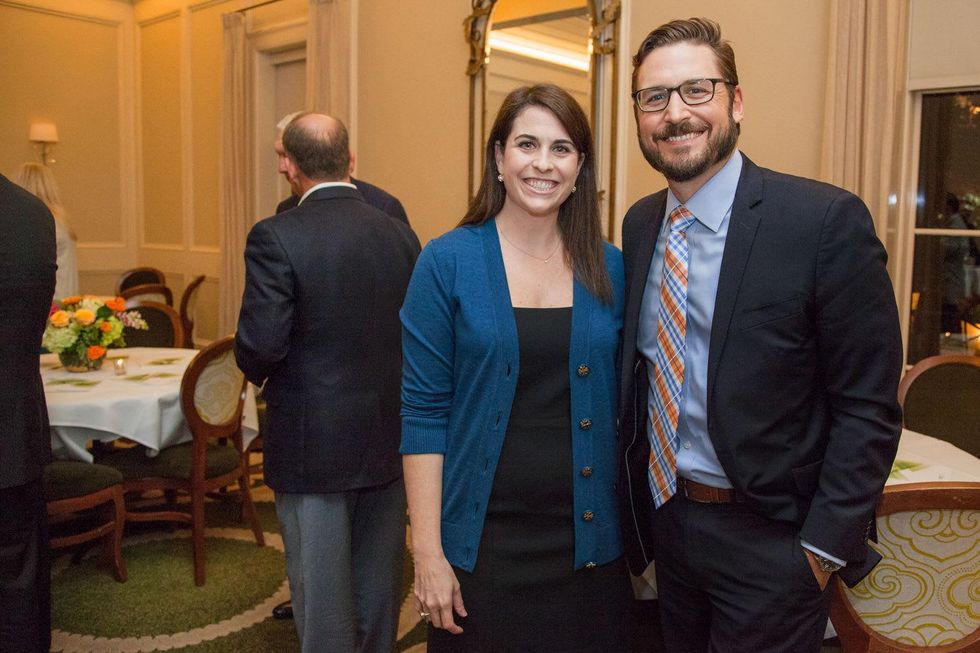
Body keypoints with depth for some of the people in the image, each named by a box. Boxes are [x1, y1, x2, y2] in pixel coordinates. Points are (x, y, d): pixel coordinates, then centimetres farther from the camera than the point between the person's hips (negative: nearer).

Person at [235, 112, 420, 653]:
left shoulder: (276, 237, -15)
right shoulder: (400, 235, -1)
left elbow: (260, 344, -19)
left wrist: (258, 372, 3)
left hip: (313, 446, -4)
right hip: (389, 441, 5)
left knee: (322, 594, 12)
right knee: (378, 591, 20)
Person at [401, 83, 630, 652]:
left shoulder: (609, 269, 2)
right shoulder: (448, 262, -7)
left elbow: (620, 404, 7)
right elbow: (424, 410, -8)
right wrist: (428, 552, -10)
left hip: (587, 542, 3)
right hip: (482, 542, -2)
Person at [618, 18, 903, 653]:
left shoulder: (828, 220, -17)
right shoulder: (639, 223, 1)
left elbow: (869, 407, -14)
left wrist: (823, 548, -15)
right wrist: (638, 496, 5)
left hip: (768, 537, -5)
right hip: (664, 517, 6)